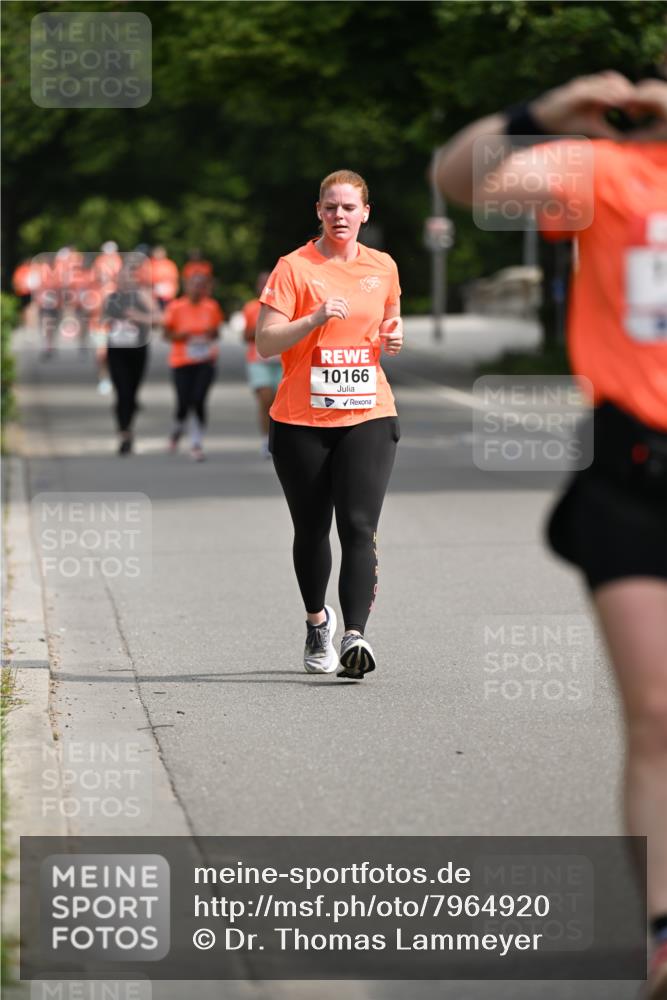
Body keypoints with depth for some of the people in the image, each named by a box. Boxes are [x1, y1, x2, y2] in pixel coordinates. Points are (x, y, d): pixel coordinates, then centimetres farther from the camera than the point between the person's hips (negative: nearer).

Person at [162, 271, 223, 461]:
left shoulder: (211, 307, 3)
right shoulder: (176, 307, -4)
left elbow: (216, 332, 14)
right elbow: (167, 333, 2)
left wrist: (212, 334, -9)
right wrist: (180, 335, -17)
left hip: (205, 361, 1)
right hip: (182, 361, -1)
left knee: (199, 401, -11)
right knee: (184, 403, -2)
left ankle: (197, 443, -1)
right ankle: (177, 428, 33)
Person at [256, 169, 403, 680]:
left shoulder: (383, 268, 9)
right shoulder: (294, 267, -3)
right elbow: (265, 343, -8)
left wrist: (394, 339, 3)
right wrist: (316, 318, -21)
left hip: (368, 415, 1)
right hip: (302, 421, -1)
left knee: (359, 527, -13)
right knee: (311, 530, 10)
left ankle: (355, 635, -22)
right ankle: (318, 619, 35)